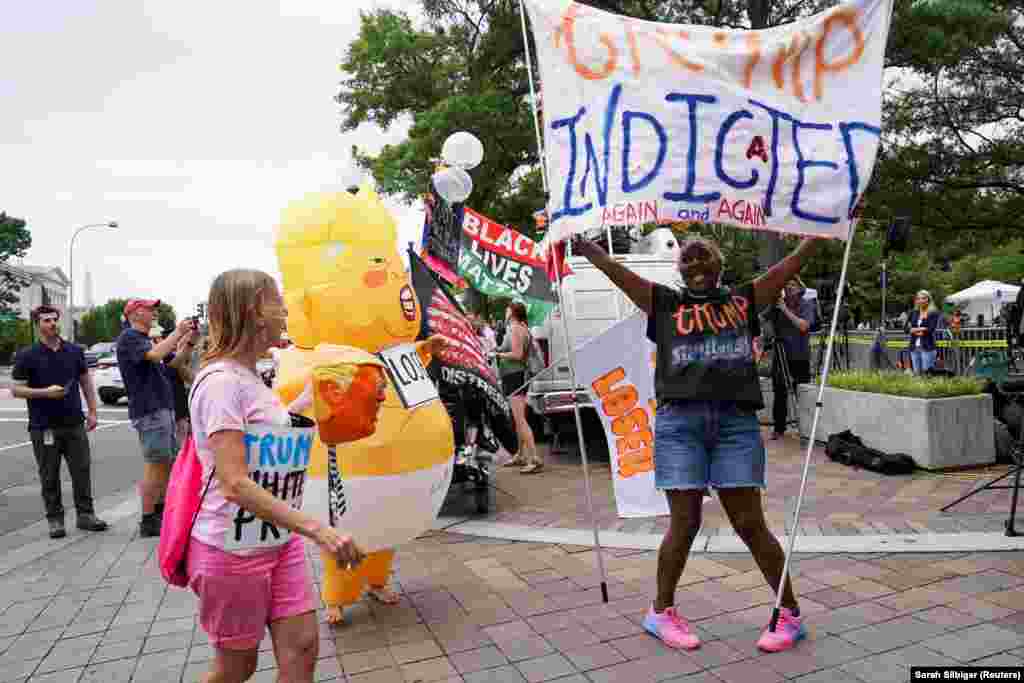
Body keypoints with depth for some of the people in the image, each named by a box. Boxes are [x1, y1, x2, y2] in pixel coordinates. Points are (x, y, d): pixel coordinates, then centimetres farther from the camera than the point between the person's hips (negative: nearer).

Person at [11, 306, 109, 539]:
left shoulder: (75, 351, 8)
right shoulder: (27, 356, -1)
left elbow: (85, 381, 14)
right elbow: (16, 390, -3)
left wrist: (92, 411, 8)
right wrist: (46, 392, -18)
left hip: (75, 423, 3)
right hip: (44, 427, -2)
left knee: (82, 470, 3)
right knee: (50, 476, 5)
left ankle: (85, 514, 13)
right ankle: (55, 519, 16)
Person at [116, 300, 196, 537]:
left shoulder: (146, 339, 20)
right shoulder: (129, 336, -7)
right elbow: (154, 355, -25)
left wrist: (187, 339, 5)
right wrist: (177, 333, -16)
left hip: (163, 408, 9)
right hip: (149, 411, -9)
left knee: (170, 462, 14)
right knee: (155, 465, -6)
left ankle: (161, 512, 26)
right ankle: (148, 521, 1)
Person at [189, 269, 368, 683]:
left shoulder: (252, 378, 6)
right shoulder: (221, 381, -21)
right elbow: (236, 484, -28)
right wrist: (317, 529, -34)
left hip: (280, 541, 8)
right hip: (232, 551, -7)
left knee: (302, 647, 7)